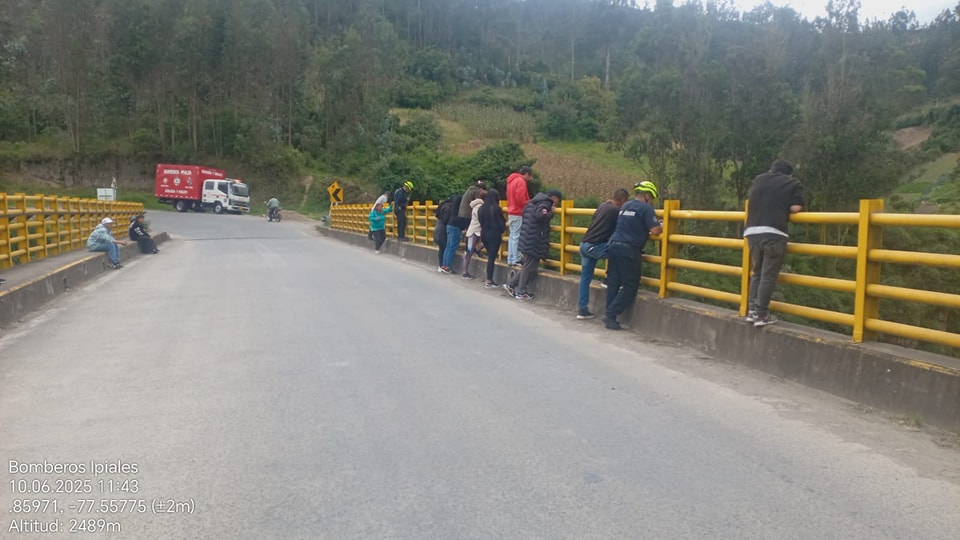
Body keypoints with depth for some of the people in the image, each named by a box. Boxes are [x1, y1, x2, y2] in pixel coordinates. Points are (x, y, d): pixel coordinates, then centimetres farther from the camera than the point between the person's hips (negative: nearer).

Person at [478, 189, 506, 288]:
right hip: (494, 235, -6)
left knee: (490, 257, 17)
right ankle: (489, 281, 1)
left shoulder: (481, 208, 4)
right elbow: (502, 223, -6)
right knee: (492, 258, -1)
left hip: (484, 234, 6)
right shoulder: (496, 209, -14)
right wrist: (502, 230, 12)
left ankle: (489, 279, 17)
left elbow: (481, 222, 9)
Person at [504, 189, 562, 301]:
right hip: (535, 240, -10)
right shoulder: (545, 202, -11)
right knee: (530, 266, 0)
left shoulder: (534, 201, 19)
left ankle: (511, 285, 16)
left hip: (527, 238, 10)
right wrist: (551, 213, -11)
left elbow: (524, 213, 24)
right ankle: (521, 292, 7)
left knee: (528, 266, 16)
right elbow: (540, 216, -28)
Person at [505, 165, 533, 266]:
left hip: (511, 212, 9)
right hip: (519, 213, -9)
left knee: (512, 236, 11)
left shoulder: (512, 180, 18)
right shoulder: (521, 181, -12)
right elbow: (520, 198, -22)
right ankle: (515, 260, -8)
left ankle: (510, 259, 12)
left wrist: (527, 204, 15)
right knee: (517, 237, -8)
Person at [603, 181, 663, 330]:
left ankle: (609, 317, 10)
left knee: (613, 283, 9)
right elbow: (655, 230, -12)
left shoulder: (625, 206, 19)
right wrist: (662, 226, 8)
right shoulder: (646, 208, -5)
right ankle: (611, 314, -6)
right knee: (630, 286, 1)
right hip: (628, 250, -8)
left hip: (613, 245, 8)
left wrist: (644, 230, 28)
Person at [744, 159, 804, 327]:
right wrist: (783, 207, 18)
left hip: (752, 231, 4)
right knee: (768, 275, 0)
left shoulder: (758, 180, 22)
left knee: (757, 272, 16)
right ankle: (761, 315, 0)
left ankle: (752, 310, 14)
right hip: (773, 233, -4)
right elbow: (796, 207, 0)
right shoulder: (793, 183, 11)